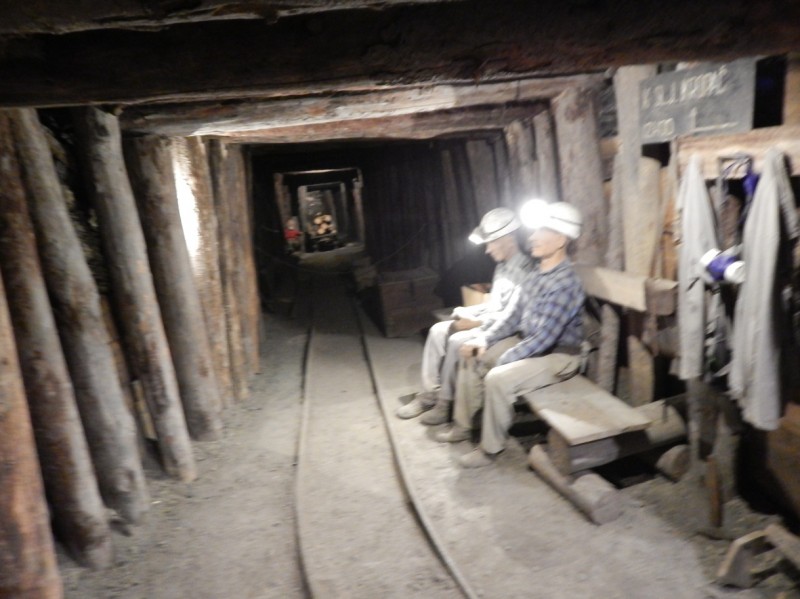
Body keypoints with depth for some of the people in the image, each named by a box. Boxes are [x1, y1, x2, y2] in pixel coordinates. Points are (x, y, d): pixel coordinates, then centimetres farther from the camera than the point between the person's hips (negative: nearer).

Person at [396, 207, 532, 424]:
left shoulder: (524, 269, -19)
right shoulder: (502, 266, 11)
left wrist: (477, 322, -20)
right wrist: (468, 312, 3)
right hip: (488, 321, 10)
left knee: (456, 341, -26)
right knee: (438, 330, -3)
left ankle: (446, 401, -10)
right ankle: (429, 392, 1)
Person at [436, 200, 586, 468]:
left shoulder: (565, 283, -26)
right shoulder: (538, 272, 3)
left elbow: (545, 337, -28)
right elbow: (514, 316, 9)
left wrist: (503, 360, -20)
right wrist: (484, 338, -3)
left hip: (558, 356, -10)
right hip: (529, 343, 10)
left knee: (497, 379, -29)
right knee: (472, 356, 8)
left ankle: (490, 448, -7)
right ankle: (463, 426, 19)